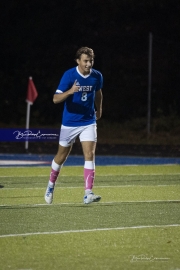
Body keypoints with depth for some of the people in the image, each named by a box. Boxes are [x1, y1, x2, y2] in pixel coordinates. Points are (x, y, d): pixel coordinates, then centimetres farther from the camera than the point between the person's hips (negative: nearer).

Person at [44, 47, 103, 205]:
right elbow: (56, 99, -21)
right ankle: (51, 185, 37)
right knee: (62, 156, 12)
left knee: (90, 154, -15)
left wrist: (99, 110, 28)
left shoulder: (97, 76, -4)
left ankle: (88, 194, -18)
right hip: (69, 123, -2)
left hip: (88, 122, 2)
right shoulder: (69, 75, -16)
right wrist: (70, 92, -38)